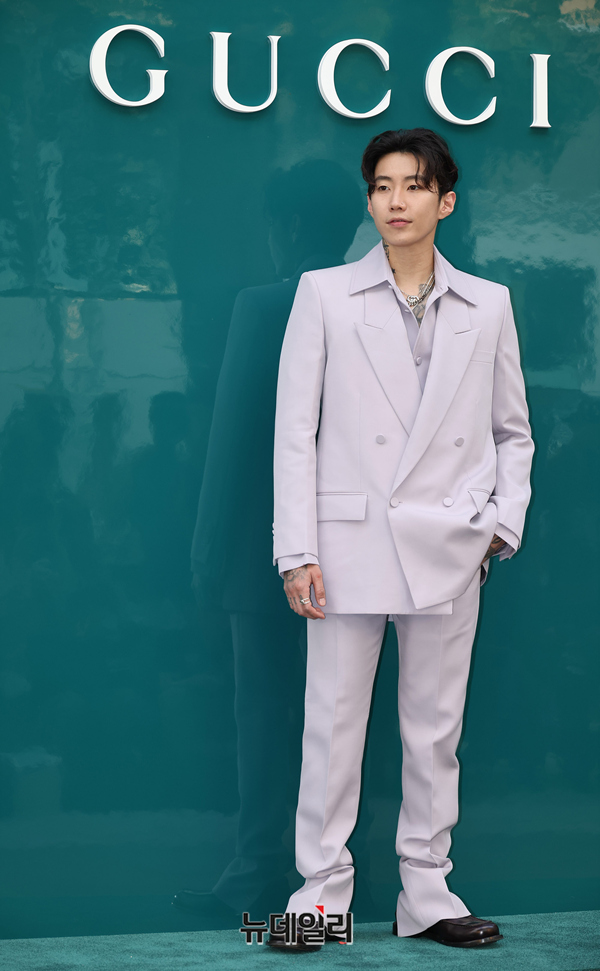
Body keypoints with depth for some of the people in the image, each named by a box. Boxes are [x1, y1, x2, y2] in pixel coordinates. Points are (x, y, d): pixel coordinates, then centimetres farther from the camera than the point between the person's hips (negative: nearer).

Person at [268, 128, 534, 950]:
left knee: (436, 728, 7)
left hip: (447, 548, 2)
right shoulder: (325, 294, 3)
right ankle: (322, 893, 11)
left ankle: (426, 896, 17)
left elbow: (512, 431, 15)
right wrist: (297, 552, -6)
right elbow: (295, 430, 0)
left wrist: (503, 525, 1)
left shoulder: (487, 306, 9)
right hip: (351, 541, -2)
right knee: (333, 723, 1)